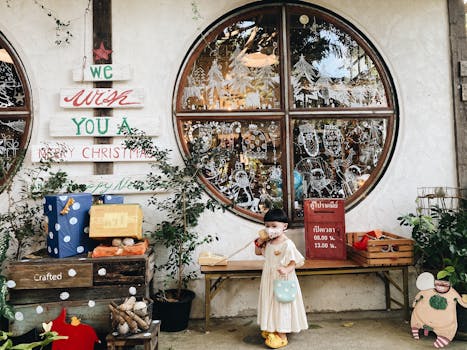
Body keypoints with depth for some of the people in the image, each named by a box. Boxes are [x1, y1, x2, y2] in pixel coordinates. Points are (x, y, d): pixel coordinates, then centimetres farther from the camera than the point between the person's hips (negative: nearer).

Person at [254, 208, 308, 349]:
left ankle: (282, 336, 13)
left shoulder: (287, 244, -20)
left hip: (282, 280, -7)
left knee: (282, 305, 2)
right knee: (271, 304, 17)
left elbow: (295, 261, -18)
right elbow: (258, 252, 15)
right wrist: (260, 241, -4)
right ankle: (271, 329, 33)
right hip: (269, 280, 7)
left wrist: (287, 269, -36)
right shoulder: (268, 242, 2)